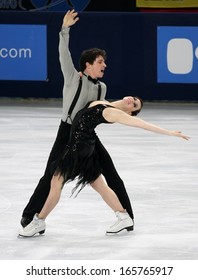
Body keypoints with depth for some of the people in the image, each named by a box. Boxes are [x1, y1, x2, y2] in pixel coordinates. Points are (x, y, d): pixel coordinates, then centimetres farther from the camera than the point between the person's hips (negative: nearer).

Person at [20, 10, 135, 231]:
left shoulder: (101, 87, 7)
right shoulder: (73, 78, -8)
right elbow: (64, 54, -19)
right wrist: (65, 29, -27)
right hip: (67, 132, -5)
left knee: (111, 173, 1)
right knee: (51, 176, -4)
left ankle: (127, 216, 11)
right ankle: (29, 215, 7)